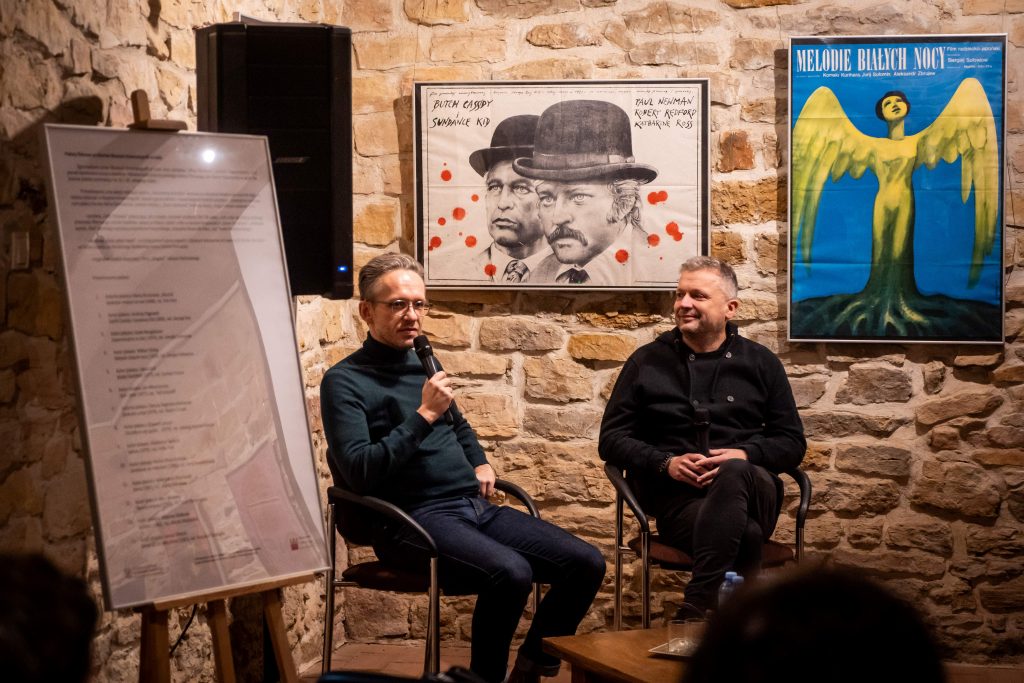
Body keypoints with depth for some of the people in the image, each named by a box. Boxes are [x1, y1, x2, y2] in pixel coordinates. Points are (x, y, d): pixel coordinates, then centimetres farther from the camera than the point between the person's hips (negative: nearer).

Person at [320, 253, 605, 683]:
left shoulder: (423, 363, 19)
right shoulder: (344, 382, -5)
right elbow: (360, 472, -17)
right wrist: (424, 415, -19)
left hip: (474, 506, 8)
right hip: (415, 518, -8)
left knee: (587, 563, -7)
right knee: (511, 573, -34)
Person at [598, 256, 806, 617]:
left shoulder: (760, 363, 19)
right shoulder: (647, 362, 16)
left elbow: (792, 442, 14)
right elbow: (611, 439, 13)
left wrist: (743, 456, -8)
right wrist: (666, 463, -6)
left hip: (748, 486, 2)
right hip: (677, 496, -2)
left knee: (736, 473, -39)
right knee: (745, 535, -38)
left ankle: (696, 608, -43)